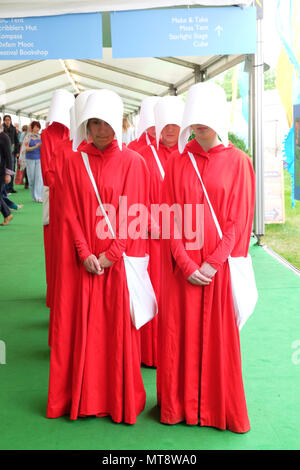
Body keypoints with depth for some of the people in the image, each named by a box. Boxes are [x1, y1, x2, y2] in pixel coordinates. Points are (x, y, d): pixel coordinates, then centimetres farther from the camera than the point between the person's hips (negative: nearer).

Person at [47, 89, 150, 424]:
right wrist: (85, 253, -9)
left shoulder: (132, 162, -1)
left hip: (120, 259, -2)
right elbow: (70, 212, 2)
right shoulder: (75, 161, 5)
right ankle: (84, 397, 23)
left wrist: (111, 254, -11)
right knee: (82, 327, 6)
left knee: (118, 327, 4)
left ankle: (121, 399, 22)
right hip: (84, 260, 2)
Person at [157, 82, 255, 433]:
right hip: (182, 266, 1)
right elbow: (170, 217, 0)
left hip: (220, 265, -1)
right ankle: (180, 404, 26)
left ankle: (220, 407, 26)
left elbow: (238, 219, -3)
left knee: (219, 336, 6)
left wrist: (213, 263, -12)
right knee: (180, 334, 7)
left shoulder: (238, 161, 0)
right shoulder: (177, 162, 4)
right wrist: (186, 264, -10)